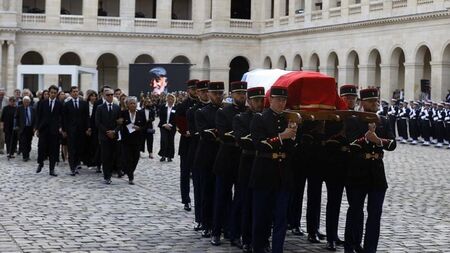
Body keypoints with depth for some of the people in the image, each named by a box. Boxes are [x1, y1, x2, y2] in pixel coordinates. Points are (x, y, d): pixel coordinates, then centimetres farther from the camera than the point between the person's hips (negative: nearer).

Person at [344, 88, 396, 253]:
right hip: (357, 173, -3)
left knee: (375, 213, 2)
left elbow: (392, 144, -3)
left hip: (377, 173, 3)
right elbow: (351, 145, -14)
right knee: (356, 212, 8)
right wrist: (366, 138, -29)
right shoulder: (352, 121, -2)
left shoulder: (384, 122, 9)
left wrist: (378, 140, -20)